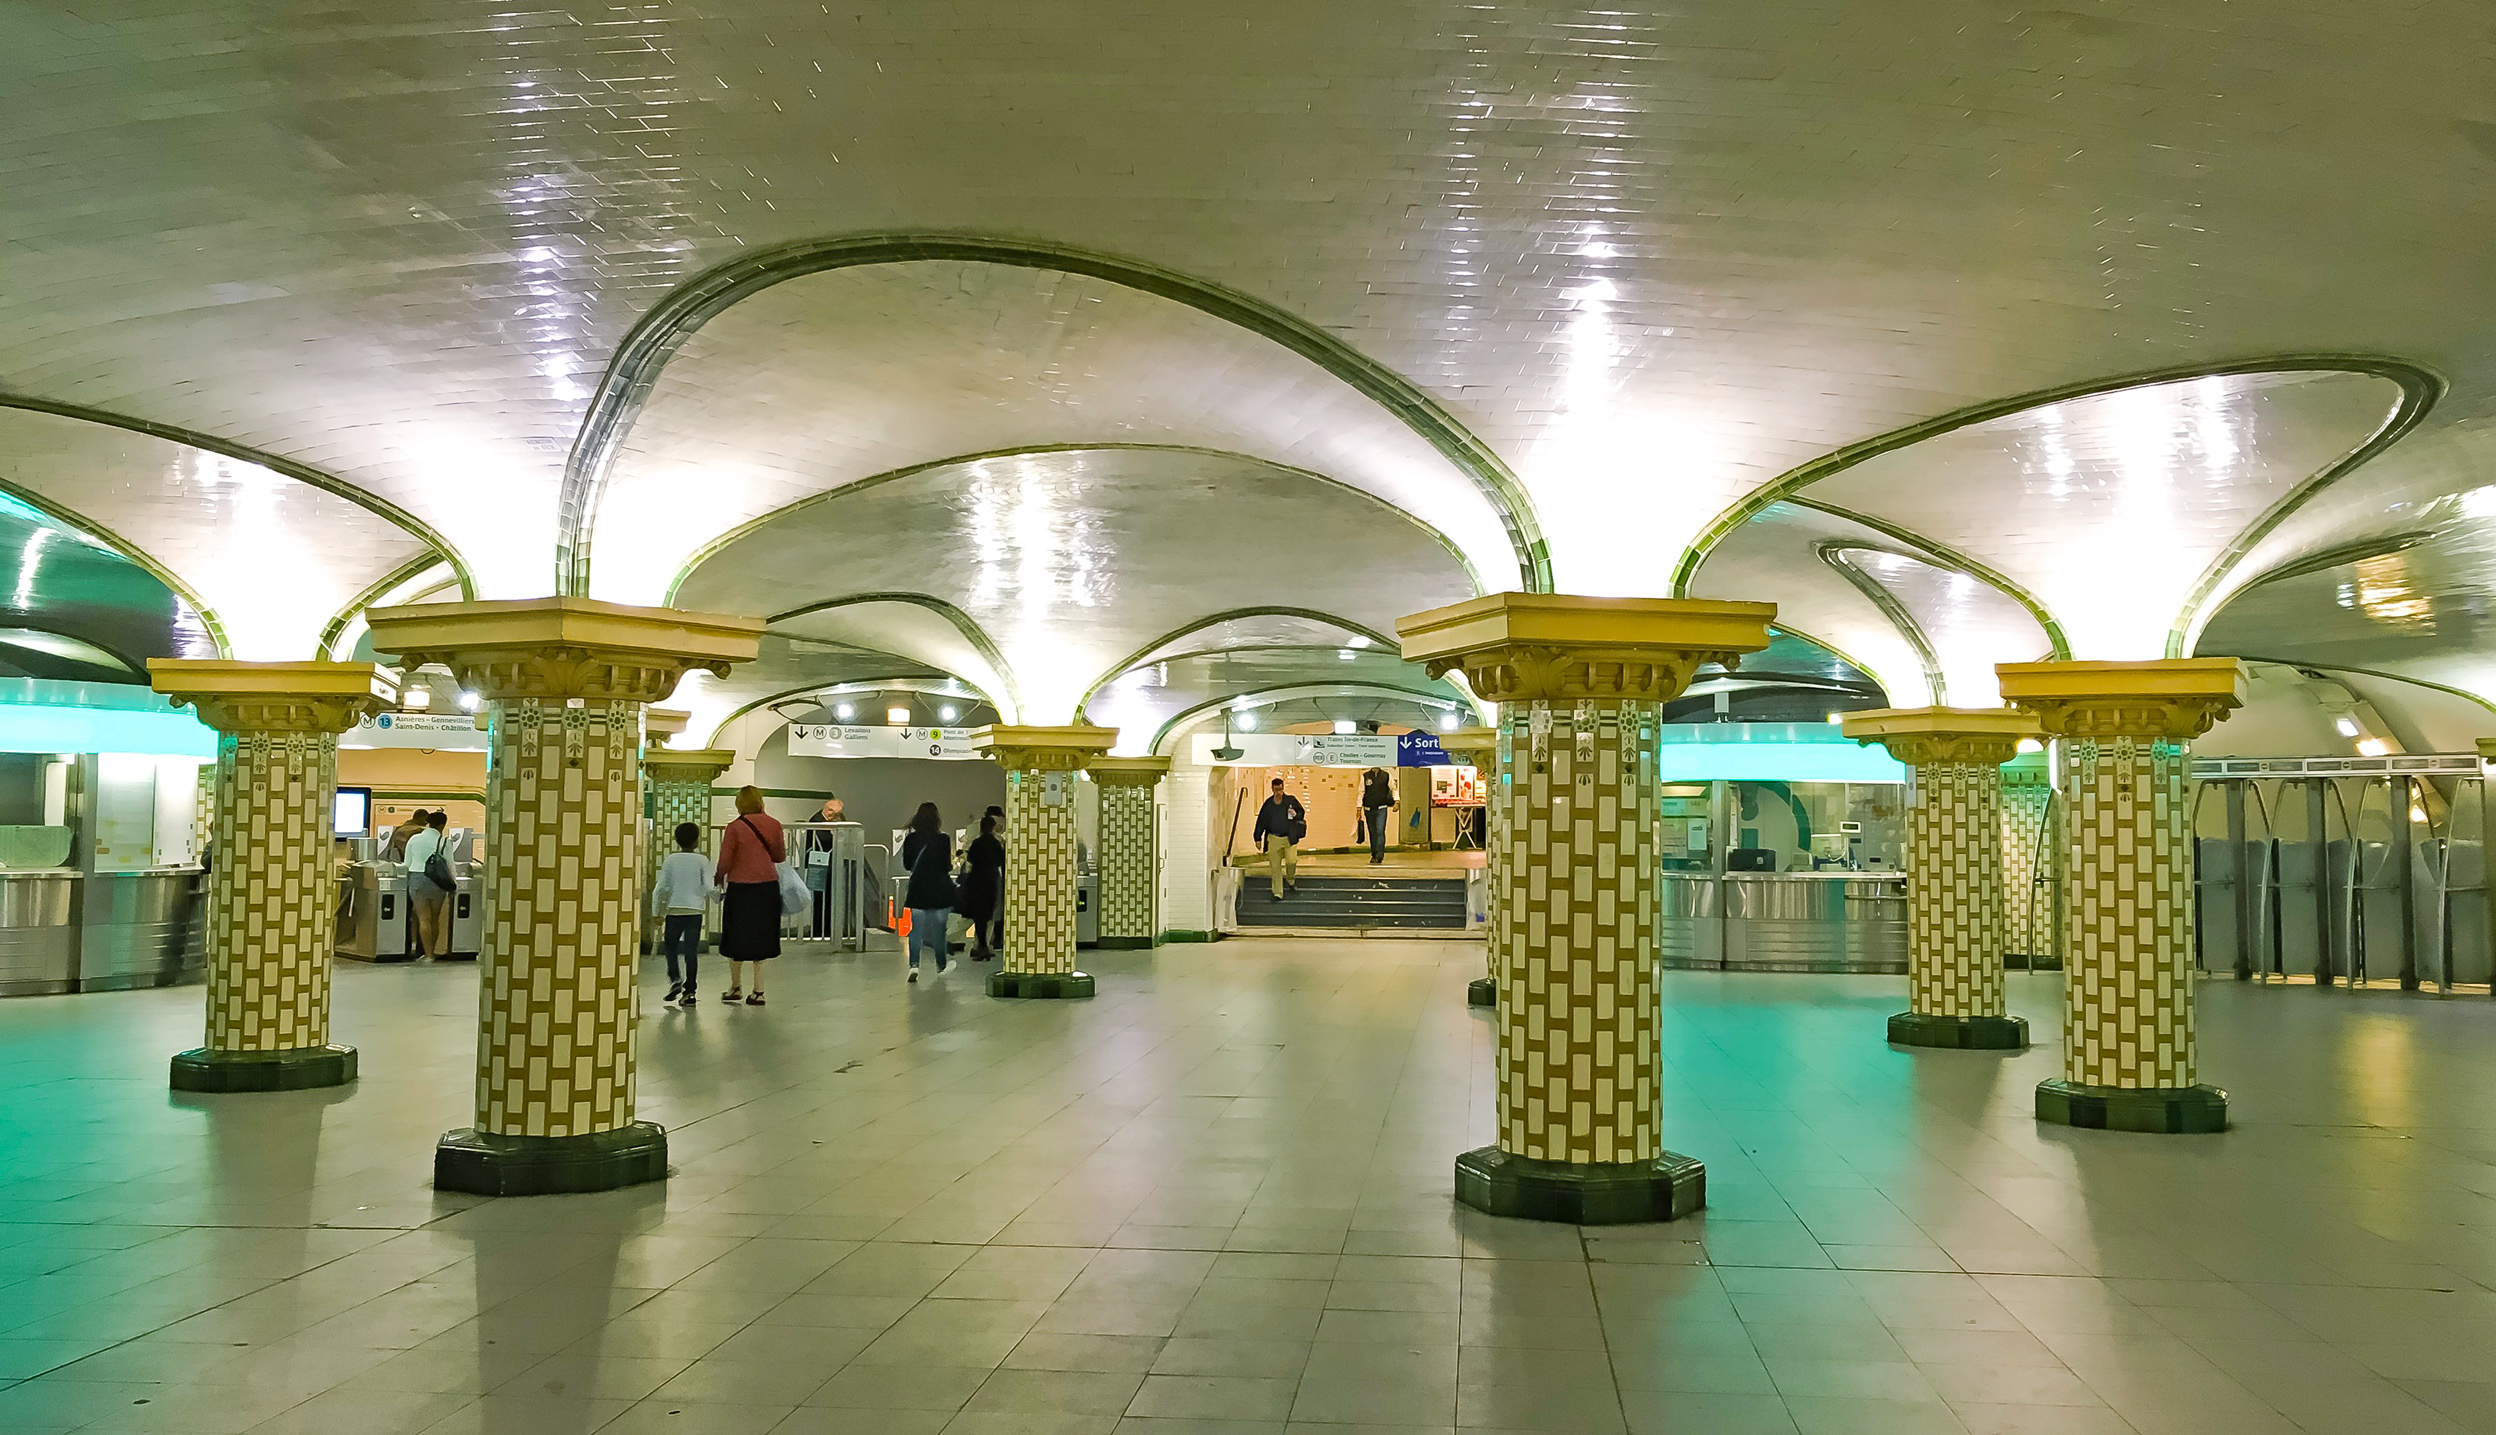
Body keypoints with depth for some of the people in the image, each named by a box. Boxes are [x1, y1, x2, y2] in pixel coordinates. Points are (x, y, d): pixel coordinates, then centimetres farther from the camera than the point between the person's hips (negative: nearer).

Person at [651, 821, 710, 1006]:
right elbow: (709, 887, -6)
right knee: (691, 950, 1)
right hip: (695, 911, 0)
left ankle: (675, 978, -4)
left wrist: (656, 911, 8)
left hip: (674, 910, 0)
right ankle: (690, 990, 0)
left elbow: (660, 888, 1)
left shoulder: (671, 860, 2)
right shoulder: (702, 861, -1)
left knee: (670, 945, 15)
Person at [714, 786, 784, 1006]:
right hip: (768, 886, 3)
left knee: (736, 938, 13)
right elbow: (781, 856, 9)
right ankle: (758, 991, 8)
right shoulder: (774, 824, 0)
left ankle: (736, 986, 24)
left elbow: (725, 862, -7)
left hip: (740, 887, -3)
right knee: (760, 937, 10)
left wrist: (719, 878, 13)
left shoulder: (735, 828, -10)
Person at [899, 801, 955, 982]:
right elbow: (948, 866, -9)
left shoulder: (910, 840, -3)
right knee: (939, 929, 11)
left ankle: (914, 963, -15)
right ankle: (941, 966, 19)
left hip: (918, 888, 1)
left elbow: (906, 865, 5)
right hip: (940, 889, -1)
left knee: (916, 929, 4)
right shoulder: (943, 839, -9)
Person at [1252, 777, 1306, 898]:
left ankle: (1291, 879, 18)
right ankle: (1277, 893, 6)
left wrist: (1296, 815, -11)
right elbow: (1261, 821, 11)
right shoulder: (1268, 804, 6)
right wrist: (1258, 838, 8)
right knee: (1275, 867, 0)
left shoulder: (1291, 800, 2)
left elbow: (1302, 812, 13)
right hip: (1273, 838, 1)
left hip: (1289, 837, -1)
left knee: (1291, 861, -15)